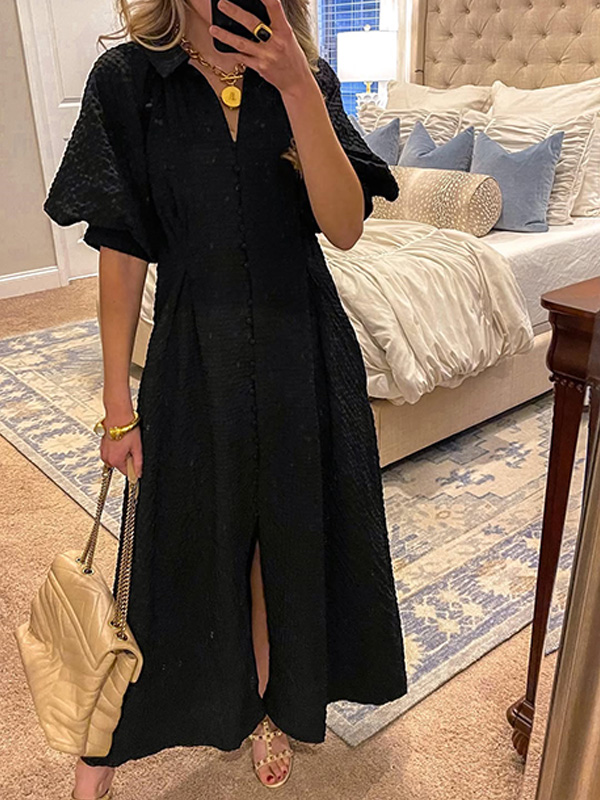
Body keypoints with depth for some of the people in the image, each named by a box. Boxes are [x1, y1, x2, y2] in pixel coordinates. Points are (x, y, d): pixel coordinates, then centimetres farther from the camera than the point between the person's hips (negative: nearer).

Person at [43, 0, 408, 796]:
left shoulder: (310, 78, 0)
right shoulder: (128, 79, -4)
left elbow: (345, 227, -14)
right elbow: (121, 250, -5)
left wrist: (294, 86, -25)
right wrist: (118, 402, -4)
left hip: (303, 355, 2)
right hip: (196, 358, -1)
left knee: (288, 537, 15)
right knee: (185, 546, 12)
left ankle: (265, 705, 44)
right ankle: (117, 734, 40)